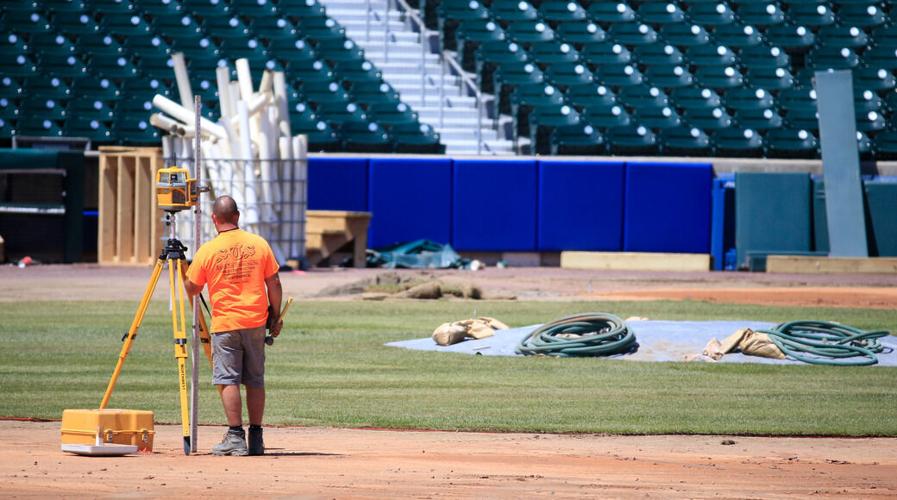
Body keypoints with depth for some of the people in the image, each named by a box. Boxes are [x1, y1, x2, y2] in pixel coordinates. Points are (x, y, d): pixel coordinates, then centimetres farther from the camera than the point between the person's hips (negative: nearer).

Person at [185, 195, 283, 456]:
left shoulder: (207, 251, -5)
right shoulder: (259, 244, 1)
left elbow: (192, 289, 5)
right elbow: (274, 284, 4)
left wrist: (183, 272, 26)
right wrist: (276, 316, 15)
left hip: (225, 324, -3)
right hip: (256, 322, 3)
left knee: (228, 380, -2)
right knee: (255, 380, 10)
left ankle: (235, 437, -11)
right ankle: (256, 439, 11)